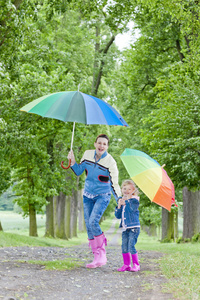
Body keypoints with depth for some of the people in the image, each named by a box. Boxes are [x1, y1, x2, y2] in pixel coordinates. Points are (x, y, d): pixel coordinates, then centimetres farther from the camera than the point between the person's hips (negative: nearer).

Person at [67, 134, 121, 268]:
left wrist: (120, 200, -26)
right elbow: (78, 172, 9)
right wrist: (73, 161, -7)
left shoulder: (110, 162, -16)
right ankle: (97, 257, 10)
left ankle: (102, 255, -11)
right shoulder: (88, 154, -1)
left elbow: (114, 184, -15)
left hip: (102, 196, -5)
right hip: (88, 195, 6)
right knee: (88, 226, 2)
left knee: (93, 222, -23)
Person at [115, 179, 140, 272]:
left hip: (133, 227, -6)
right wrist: (119, 206, -4)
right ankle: (126, 264, 16)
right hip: (125, 228, 6)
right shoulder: (121, 201, 14)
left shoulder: (134, 200, -3)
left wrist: (127, 200, -17)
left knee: (131, 246, -13)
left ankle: (136, 264, -3)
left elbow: (133, 209, -22)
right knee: (124, 247, 5)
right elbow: (118, 216, 10)